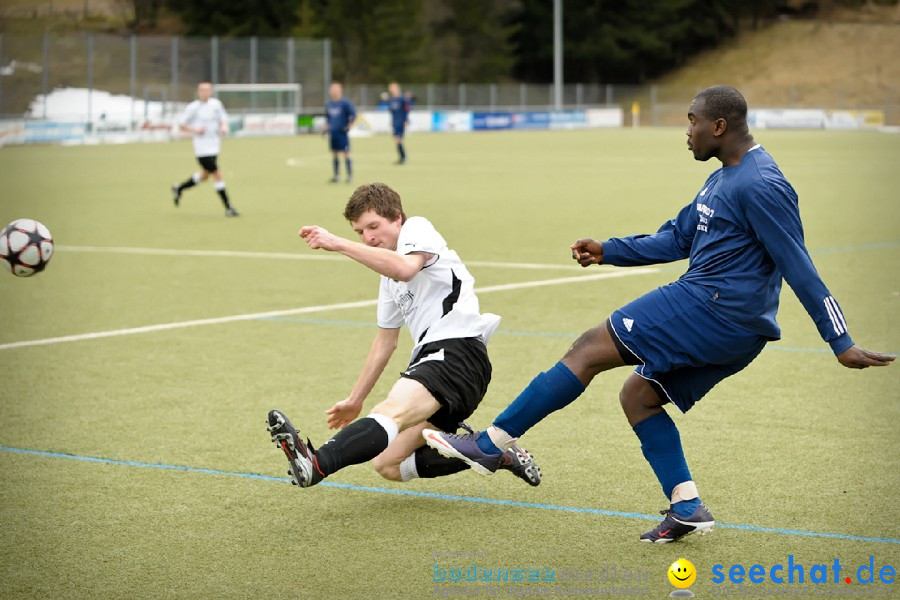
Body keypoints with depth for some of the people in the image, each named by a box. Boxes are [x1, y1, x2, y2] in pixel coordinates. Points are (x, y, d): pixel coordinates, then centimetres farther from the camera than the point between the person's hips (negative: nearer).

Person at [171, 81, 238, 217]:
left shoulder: (216, 104, 5)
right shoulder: (193, 107, -7)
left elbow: (223, 118, 17)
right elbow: (181, 126, -1)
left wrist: (224, 127, -6)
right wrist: (195, 130, -17)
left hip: (214, 147, 6)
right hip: (202, 148, -6)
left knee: (205, 175, 18)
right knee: (217, 175, -12)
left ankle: (179, 188, 40)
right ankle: (228, 208, -6)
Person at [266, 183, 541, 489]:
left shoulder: (417, 228, 1)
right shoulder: (389, 277, 28)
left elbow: (405, 268, -24)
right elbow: (386, 341, 34)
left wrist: (338, 244, -27)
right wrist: (355, 400, 34)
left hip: (457, 351, -11)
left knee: (392, 411, -35)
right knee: (388, 465, 3)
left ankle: (316, 464, -60)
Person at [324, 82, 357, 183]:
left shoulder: (345, 103, -9)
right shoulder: (330, 104, 12)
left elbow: (353, 114, -11)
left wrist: (349, 126, -13)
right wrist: (327, 127, 19)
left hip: (342, 132, -7)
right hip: (333, 132, 7)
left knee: (346, 154, -7)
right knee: (334, 154, 8)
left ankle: (350, 175, -4)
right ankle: (336, 176, 14)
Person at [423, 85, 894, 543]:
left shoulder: (761, 184, -13)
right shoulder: (723, 178, 19)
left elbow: (799, 267, -14)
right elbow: (677, 238, 28)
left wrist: (841, 343, -13)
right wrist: (608, 251, 21)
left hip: (711, 307, -10)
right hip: (729, 329, 10)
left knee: (590, 348, -10)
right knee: (637, 395, 13)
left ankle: (491, 444, -9)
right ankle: (687, 508, 5)